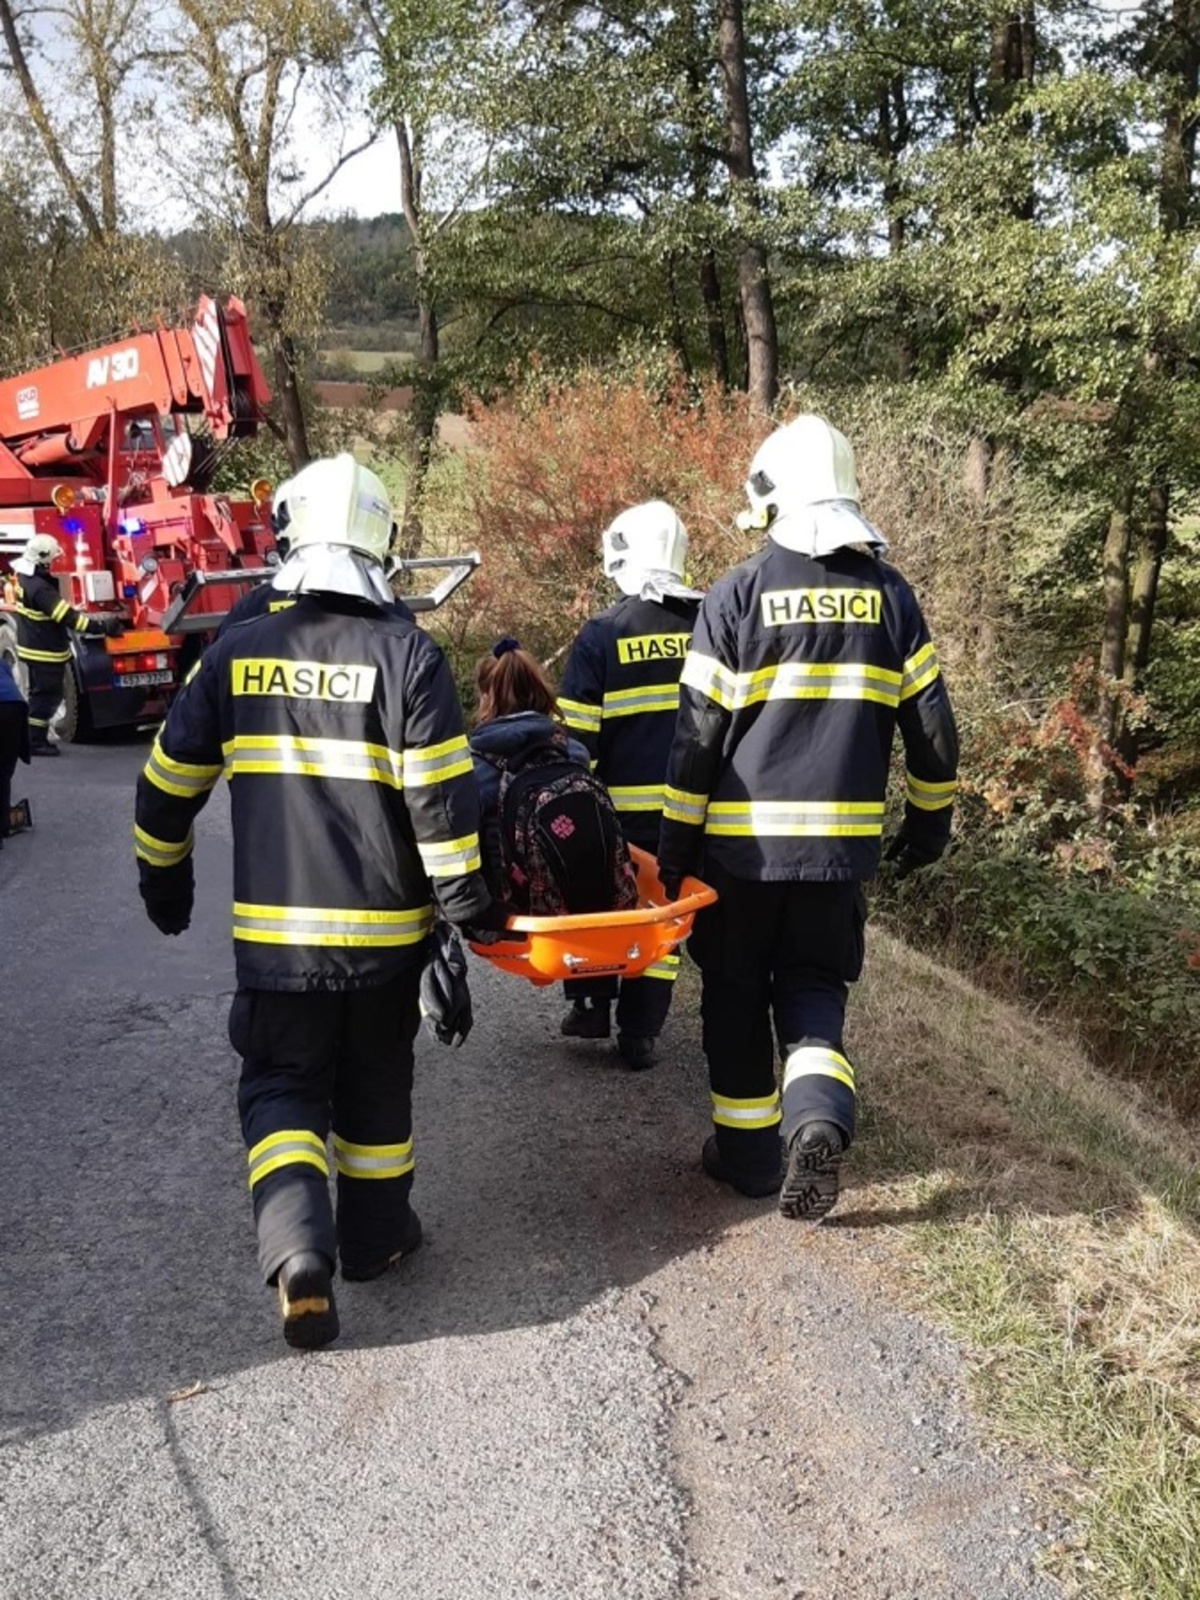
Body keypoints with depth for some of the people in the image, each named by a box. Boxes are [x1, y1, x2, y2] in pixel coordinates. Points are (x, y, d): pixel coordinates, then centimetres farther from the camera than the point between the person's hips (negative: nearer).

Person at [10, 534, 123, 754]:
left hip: (34, 647, 10)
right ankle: (35, 742, 3)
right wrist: (102, 627, -27)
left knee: (41, 694, 19)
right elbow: (67, 617, -28)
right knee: (47, 695, -2)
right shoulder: (40, 588, -25)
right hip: (44, 651, -10)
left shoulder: (26, 578, 7)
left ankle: (34, 738, 26)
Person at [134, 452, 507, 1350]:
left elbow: (169, 784, 7)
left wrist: (163, 879, 22)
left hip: (273, 926, 1)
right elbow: (441, 794, -13)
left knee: (282, 1084, 11)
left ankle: (299, 1244, -9)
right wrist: (466, 898, -3)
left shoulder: (237, 653, 0)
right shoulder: (407, 654, -9)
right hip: (384, 926, -1)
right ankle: (374, 1235, 30)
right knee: (376, 1082, 18)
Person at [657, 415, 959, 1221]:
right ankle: (819, 1114, -8)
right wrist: (931, 820, 19)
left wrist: (677, 839, 2)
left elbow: (698, 734, -7)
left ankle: (750, 1150, 21)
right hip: (842, 840, 3)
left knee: (737, 993, 14)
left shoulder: (736, 595, -8)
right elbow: (931, 723, 5)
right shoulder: (889, 593, 1)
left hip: (743, 840, -2)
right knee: (813, 986, 16)